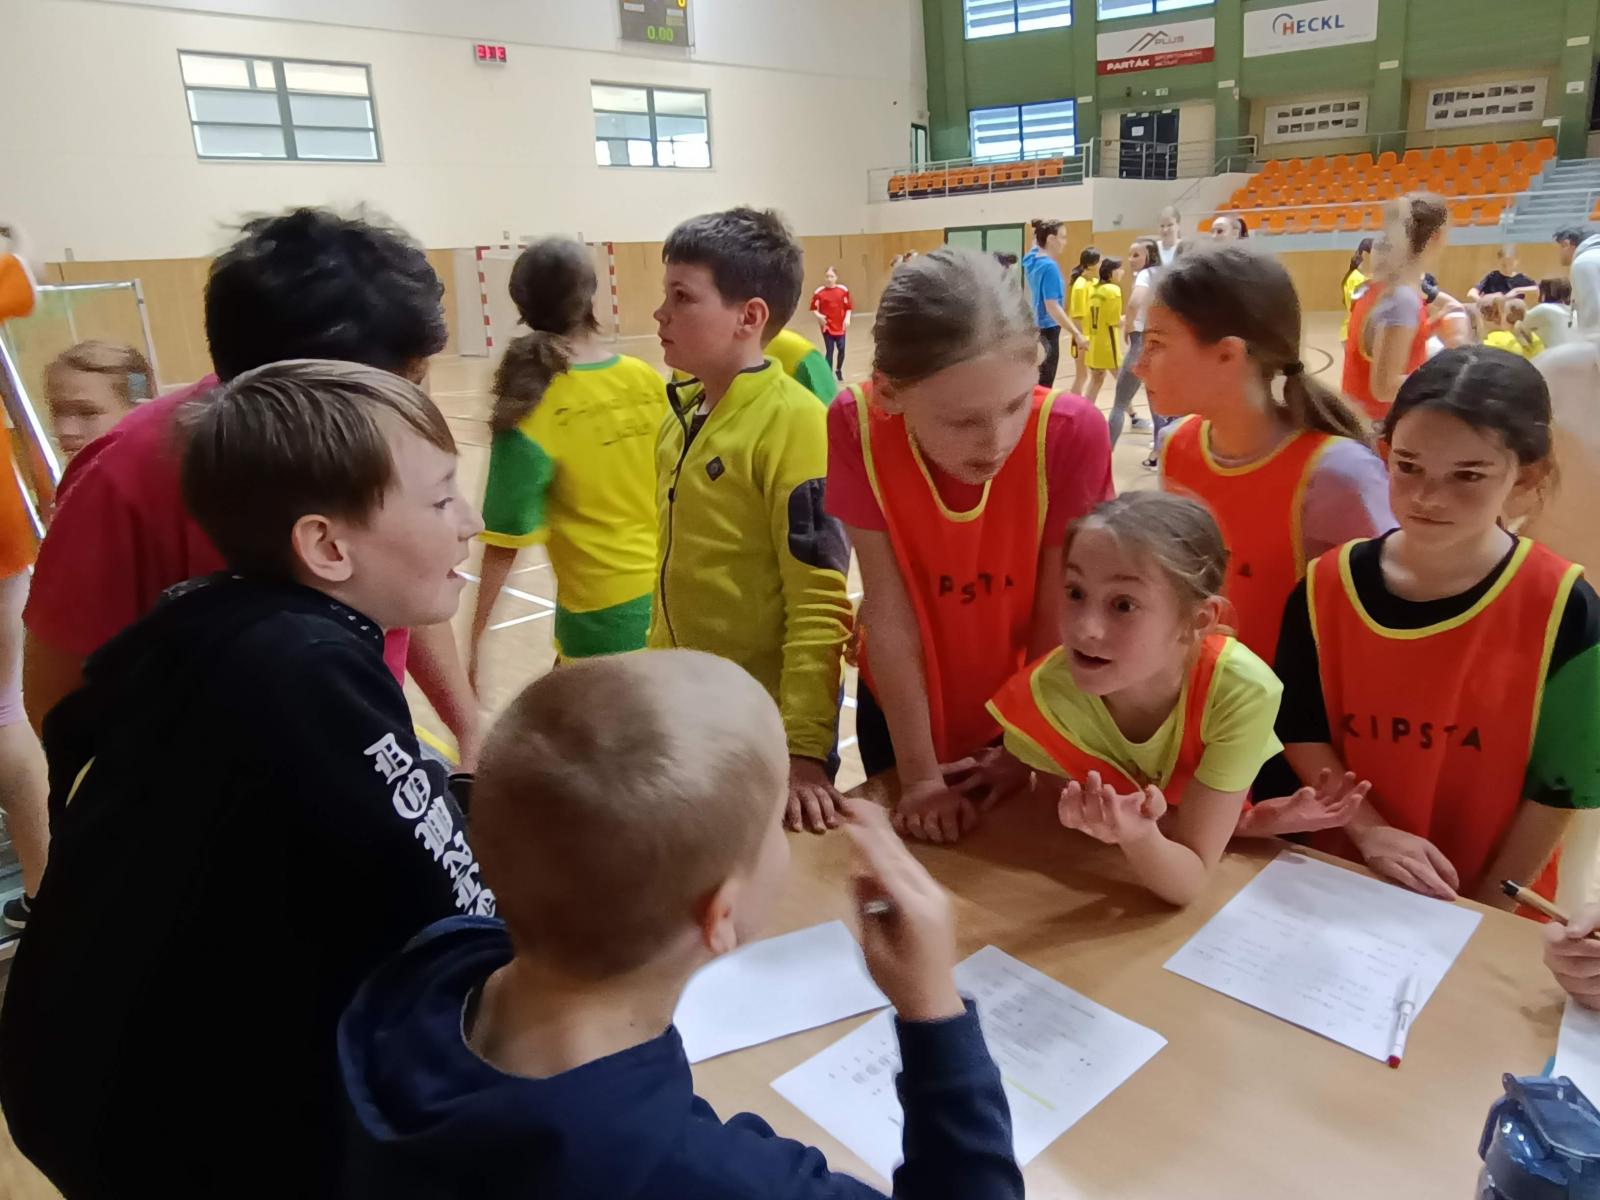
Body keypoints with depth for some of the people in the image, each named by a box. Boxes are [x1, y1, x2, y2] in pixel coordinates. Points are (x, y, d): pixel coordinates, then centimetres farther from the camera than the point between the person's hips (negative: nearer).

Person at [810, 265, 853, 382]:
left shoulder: (843, 290, -2)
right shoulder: (819, 292, -8)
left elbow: (848, 307, 3)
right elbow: (814, 308, -1)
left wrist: (847, 318, -10)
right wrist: (818, 316, -18)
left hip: (840, 326, 2)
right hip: (827, 326, -2)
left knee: (841, 349, 4)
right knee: (830, 350, -3)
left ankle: (838, 370, 30)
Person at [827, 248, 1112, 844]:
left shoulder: (1072, 434, -27)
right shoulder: (858, 429, -26)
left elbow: (1056, 617, -17)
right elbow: (890, 612, -22)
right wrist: (920, 774, -17)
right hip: (903, 710, 1)